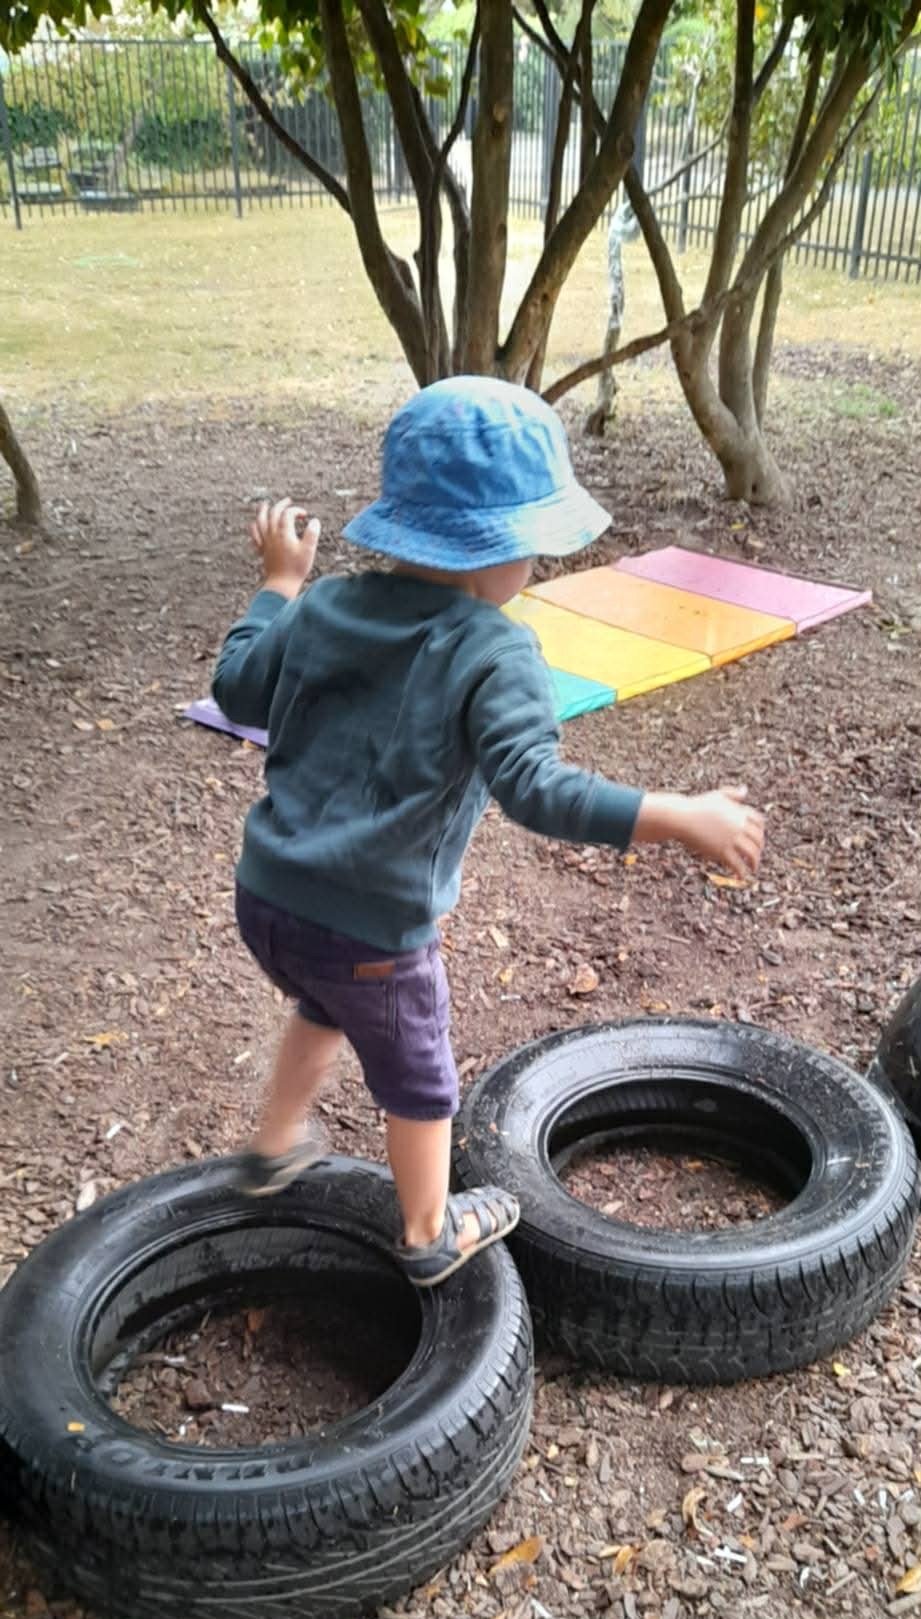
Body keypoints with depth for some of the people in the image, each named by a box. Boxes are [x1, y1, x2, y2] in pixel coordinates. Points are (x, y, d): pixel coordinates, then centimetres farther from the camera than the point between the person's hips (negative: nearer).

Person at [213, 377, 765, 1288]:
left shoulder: (325, 607, 0)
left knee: (326, 1009, 37)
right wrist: (679, 818, -30)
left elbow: (237, 691, 14)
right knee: (416, 1079, 21)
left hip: (265, 897, 6)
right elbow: (535, 790, -30)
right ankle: (430, 1236, 42)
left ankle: (275, 1147, 54)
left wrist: (279, 583, 25)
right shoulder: (493, 654, -19)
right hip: (369, 931, -6)